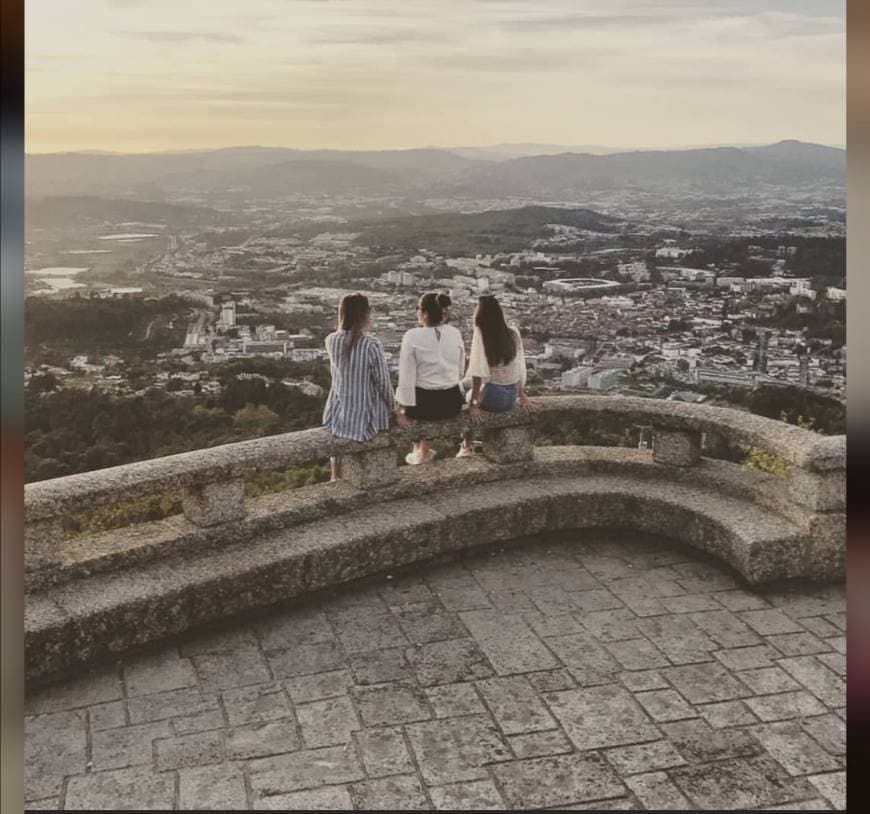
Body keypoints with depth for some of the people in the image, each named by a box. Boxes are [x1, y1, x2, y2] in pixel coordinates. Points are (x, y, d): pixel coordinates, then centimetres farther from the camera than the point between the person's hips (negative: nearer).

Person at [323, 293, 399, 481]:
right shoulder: (371, 345, -22)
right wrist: (392, 408, 3)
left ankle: (336, 476, 47)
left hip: (337, 414, 3)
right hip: (365, 415, -2)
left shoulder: (331, 340, -9)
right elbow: (383, 383, -14)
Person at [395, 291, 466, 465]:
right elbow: (460, 371, 7)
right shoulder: (455, 333, -2)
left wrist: (401, 405, -1)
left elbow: (407, 376, -12)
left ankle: (419, 449, 38)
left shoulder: (412, 336, -15)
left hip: (424, 404, -4)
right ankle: (424, 449, 42)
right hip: (452, 403, 4)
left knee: (400, 395, 31)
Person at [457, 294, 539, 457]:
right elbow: (521, 368, 5)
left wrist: (473, 403, -14)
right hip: (511, 398, 5)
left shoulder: (480, 334, -14)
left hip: (492, 397, -5)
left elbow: (478, 372, -18)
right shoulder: (514, 333, -1)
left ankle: (467, 446, 28)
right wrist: (522, 396, 14)